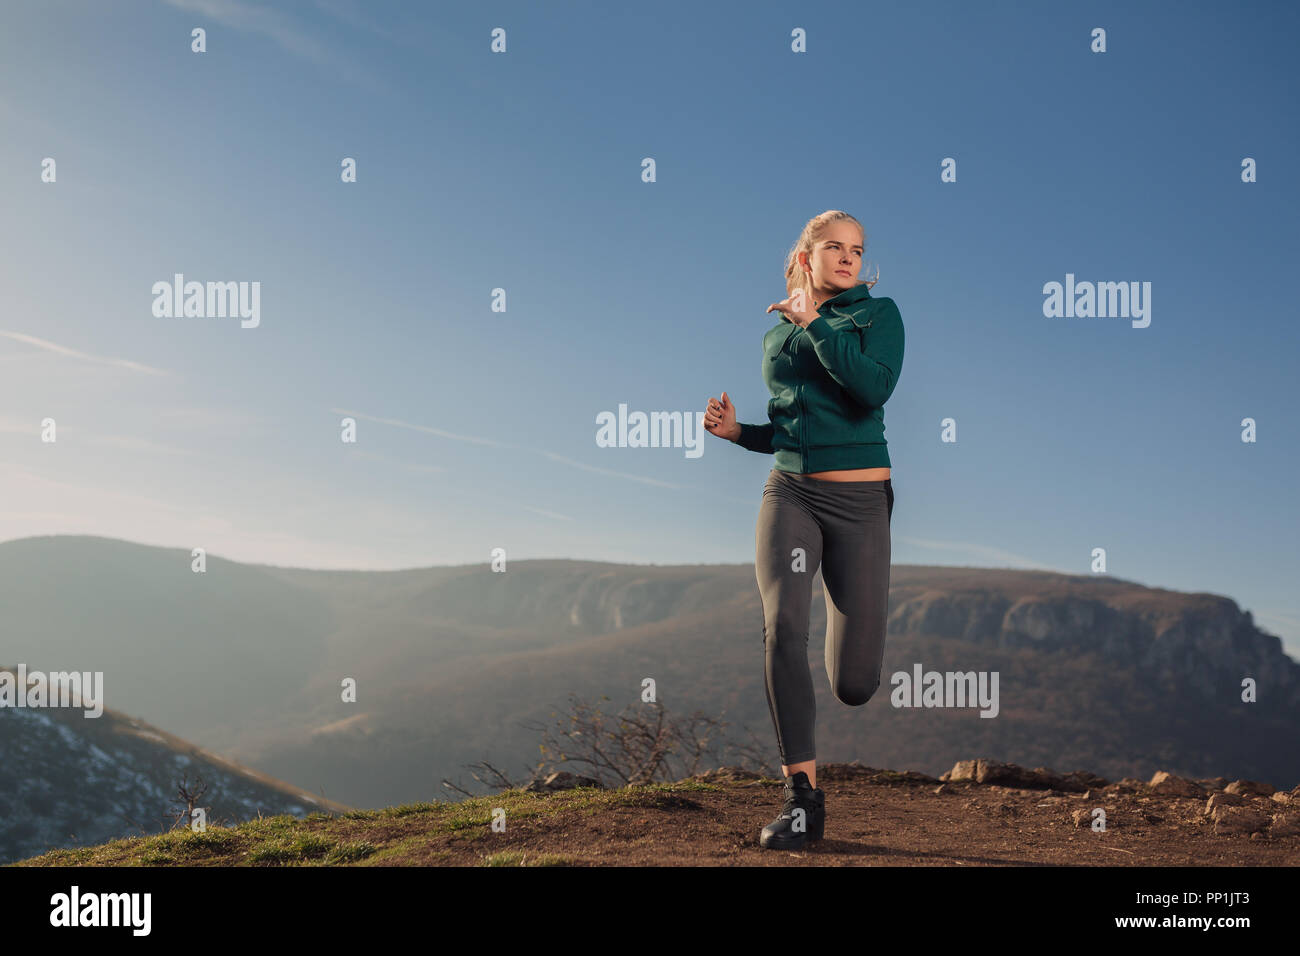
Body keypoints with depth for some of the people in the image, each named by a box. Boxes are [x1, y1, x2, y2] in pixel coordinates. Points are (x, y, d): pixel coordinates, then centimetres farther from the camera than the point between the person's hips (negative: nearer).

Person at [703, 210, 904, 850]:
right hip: (789, 493, 3)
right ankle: (802, 798, -16)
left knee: (854, 685, -5)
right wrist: (736, 431, 5)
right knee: (782, 625, -24)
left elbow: (874, 387, -18)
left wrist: (814, 322, -12)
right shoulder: (776, 336, 16)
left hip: (860, 502, -3)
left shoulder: (879, 313, 3)